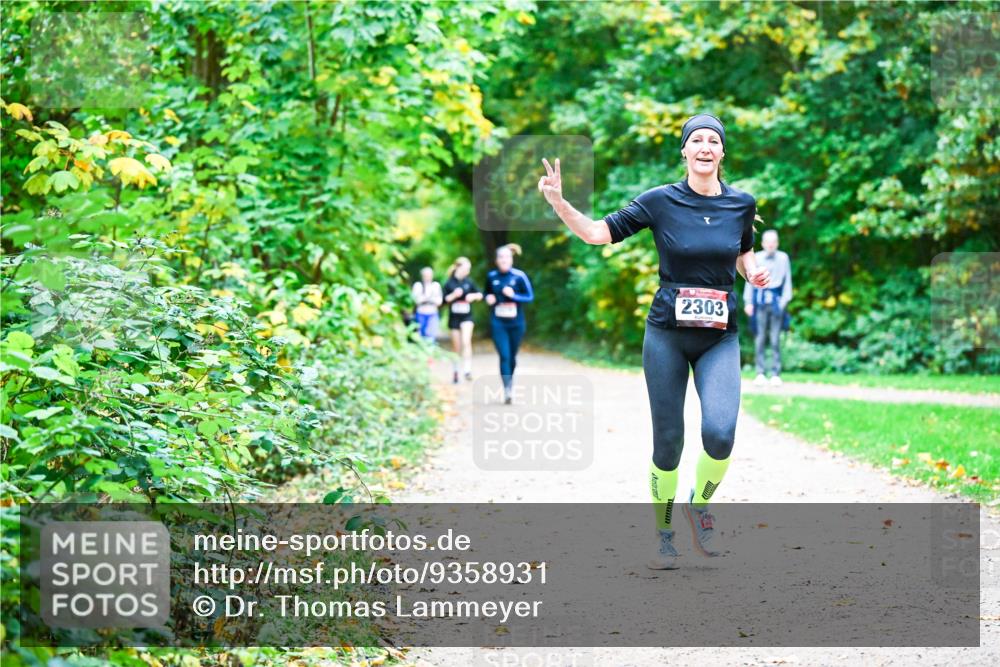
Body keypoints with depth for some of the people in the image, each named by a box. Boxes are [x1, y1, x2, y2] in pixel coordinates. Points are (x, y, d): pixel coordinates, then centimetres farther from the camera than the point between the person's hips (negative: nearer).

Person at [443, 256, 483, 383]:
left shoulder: (469, 282, 3)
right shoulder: (449, 283, -1)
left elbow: (480, 294, 9)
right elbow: (444, 299, -2)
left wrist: (474, 296, -11)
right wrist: (454, 295, -19)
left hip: (467, 316, 0)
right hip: (454, 317, 0)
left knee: (466, 342, -19)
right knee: (456, 346, 8)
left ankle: (467, 370, -22)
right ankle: (455, 371, 23)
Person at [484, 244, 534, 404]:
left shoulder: (519, 276, -5)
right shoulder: (491, 276, 2)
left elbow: (530, 297, -4)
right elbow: (487, 293, 19)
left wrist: (513, 296, -19)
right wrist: (488, 298, -4)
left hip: (516, 323, 0)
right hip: (498, 323, 0)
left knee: (512, 356, 11)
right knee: (504, 356, -12)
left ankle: (510, 384, 32)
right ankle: (507, 391, -17)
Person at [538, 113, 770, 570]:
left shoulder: (742, 204, 3)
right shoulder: (660, 201, -4)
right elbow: (599, 232, -5)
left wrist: (754, 272, -1)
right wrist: (558, 203, -19)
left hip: (720, 339, 1)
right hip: (667, 335, -1)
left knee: (720, 433, -20)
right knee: (667, 442, 2)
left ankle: (700, 504, 10)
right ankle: (663, 534, 22)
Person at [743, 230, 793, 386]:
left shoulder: (783, 258, 7)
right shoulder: (756, 258, 7)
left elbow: (787, 280, 8)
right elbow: (750, 280, 9)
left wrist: (785, 300, -2)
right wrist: (748, 301, 1)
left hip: (776, 301, -1)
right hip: (760, 301, 1)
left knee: (775, 339, -3)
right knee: (760, 338, -1)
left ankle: (776, 374, 0)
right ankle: (760, 373, 3)